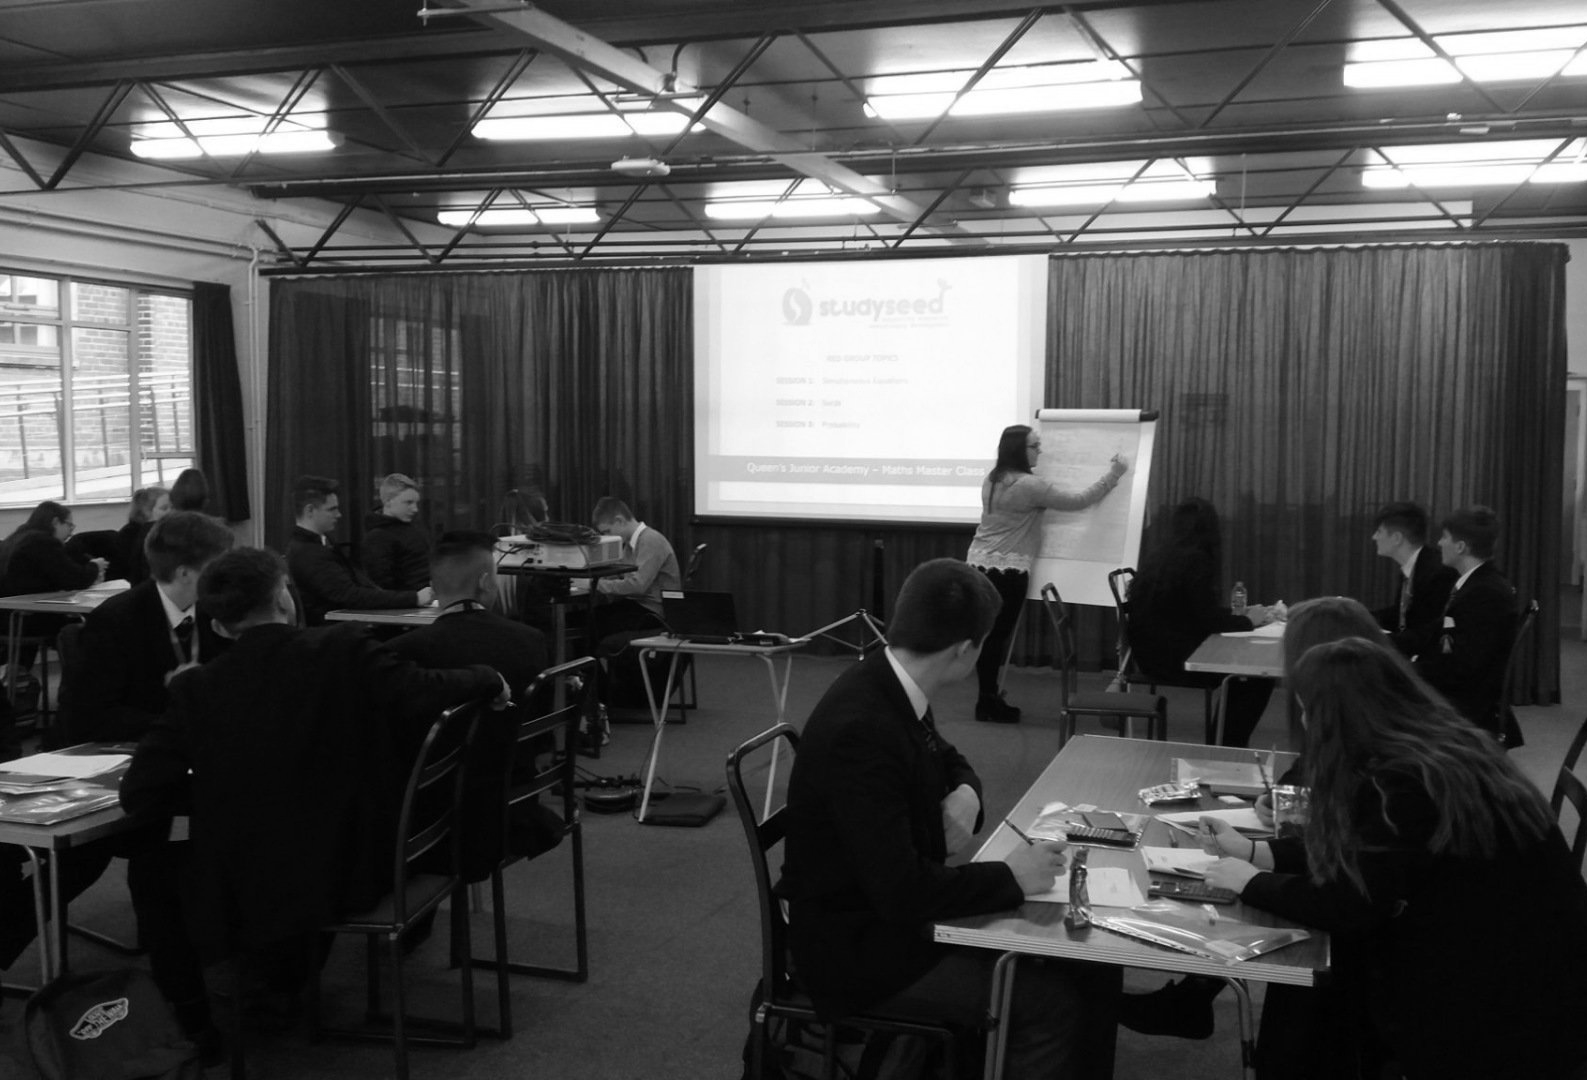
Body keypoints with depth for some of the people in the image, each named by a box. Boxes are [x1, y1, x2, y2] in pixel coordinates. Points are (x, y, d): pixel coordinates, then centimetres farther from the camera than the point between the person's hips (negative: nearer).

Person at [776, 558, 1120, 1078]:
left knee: (1082, 960, 1)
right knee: (1051, 1001, -16)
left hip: (897, 911, 9)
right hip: (859, 946, -9)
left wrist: (965, 793, -4)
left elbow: (947, 759, 19)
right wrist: (1010, 876, -19)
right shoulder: (859, 729, -29)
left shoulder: (890, 687, -2)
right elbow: (901, 891, -31)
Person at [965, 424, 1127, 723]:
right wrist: (1113, 474, -4)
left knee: (989, 634, 11)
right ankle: (989, 703, 8)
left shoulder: (993, 480, 11)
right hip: (1007, 570, -8)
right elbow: (1079, 501, -13)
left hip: (979, 564, 8)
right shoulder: (1029, 485, -15)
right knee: (997, 635, 0)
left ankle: (987, 700, 18)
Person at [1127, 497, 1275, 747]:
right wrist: (1248, 621, 0)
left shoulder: (1159, 557, 10)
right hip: (1173, 660, -9)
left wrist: (1240, 615, 18)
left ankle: (1219, 743, 20)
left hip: (1152, 655, 9)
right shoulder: (1195, 560, -16)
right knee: (1258, 679, -1)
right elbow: (1209, 620, -17)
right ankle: (1230, 749, 9)